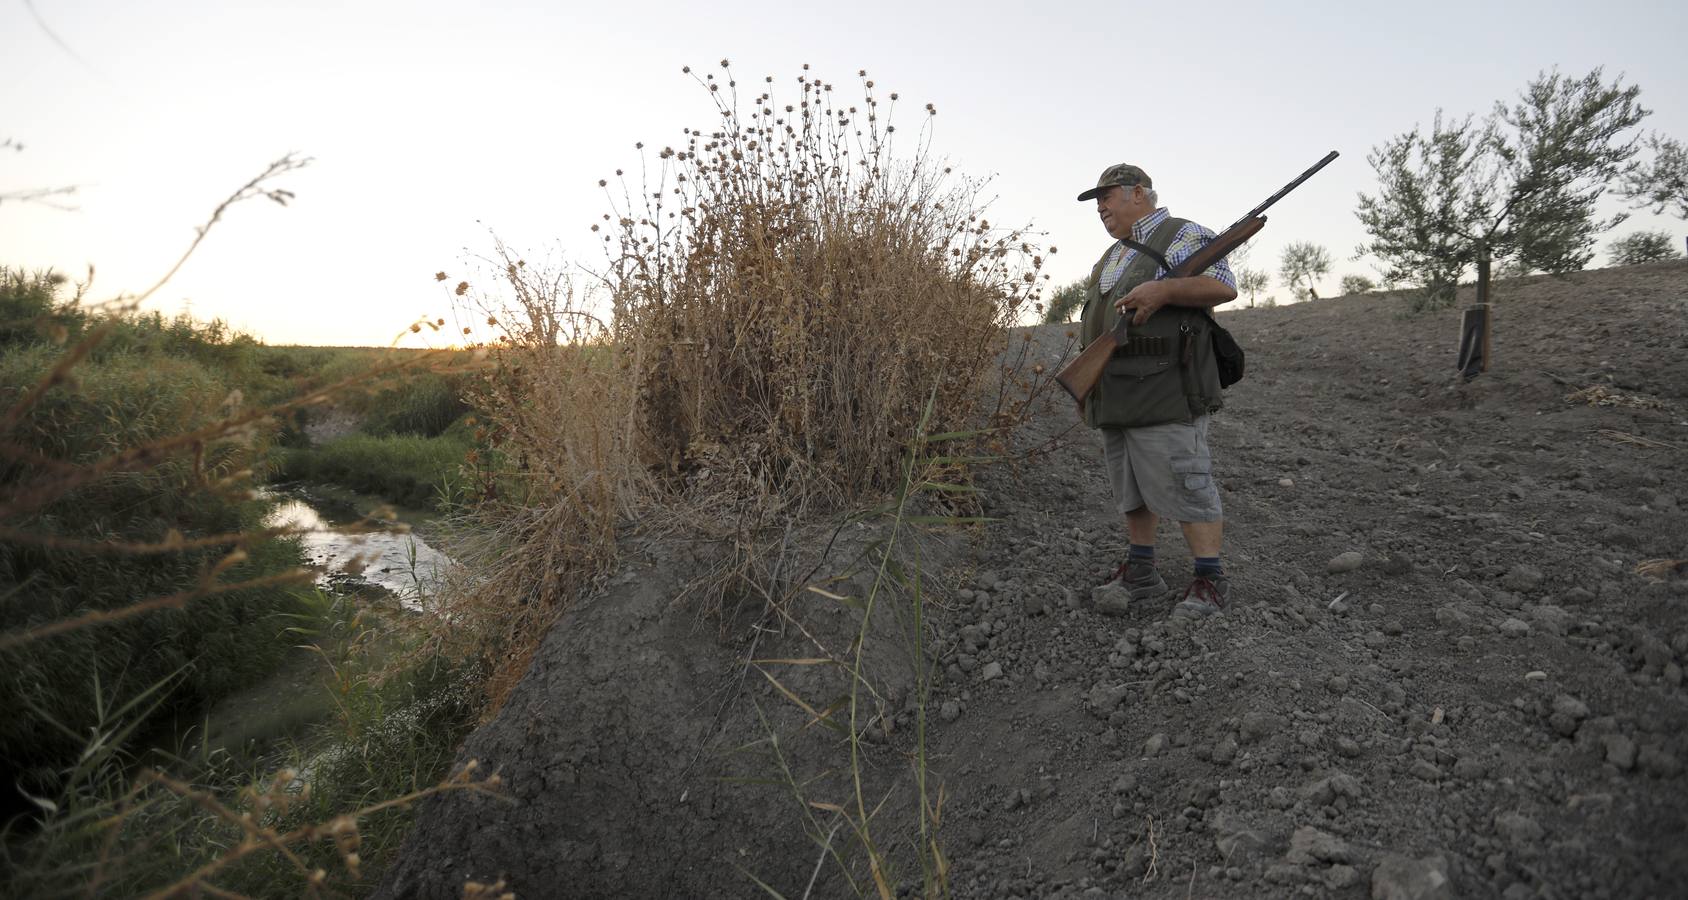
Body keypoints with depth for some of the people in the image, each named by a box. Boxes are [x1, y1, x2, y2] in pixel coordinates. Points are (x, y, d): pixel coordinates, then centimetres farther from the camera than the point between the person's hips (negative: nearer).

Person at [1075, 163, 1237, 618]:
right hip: (1116, 394, 9)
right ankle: (1141, 575, 21)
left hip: (1163, 391, -9)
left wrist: (1164, 290, -23)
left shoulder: (1183, 235, 0)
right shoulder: (1111, 256, 26)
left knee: (1183, 483, -9)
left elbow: (1224, 285, -11)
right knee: (1131, 489, 12)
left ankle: (1211, 581, -1)